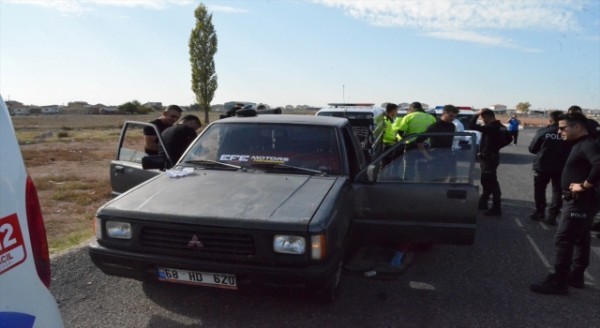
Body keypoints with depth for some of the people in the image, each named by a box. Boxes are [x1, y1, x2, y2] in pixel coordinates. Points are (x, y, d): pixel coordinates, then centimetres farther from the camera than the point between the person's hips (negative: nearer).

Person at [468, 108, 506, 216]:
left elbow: (472, 126, -30)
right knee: (486, 181, 19)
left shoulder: (491, 128, -25)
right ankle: (483, 202, 32)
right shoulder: (498, 127, 7)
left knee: (491, 182, -3)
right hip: (490, 156, 10)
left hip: (489, 158, -10)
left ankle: (496, 208, 5)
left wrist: (477, 114, -17)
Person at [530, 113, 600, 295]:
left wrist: (585, 185, -27)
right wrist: (584, 184, 6)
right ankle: (576, 276, 28)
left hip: (581, 201, -11)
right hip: (579, 201, 11)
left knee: (563, 240, -7)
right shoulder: (580, 145, 13)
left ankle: (558, 282, -1)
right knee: (580, 239, 17)